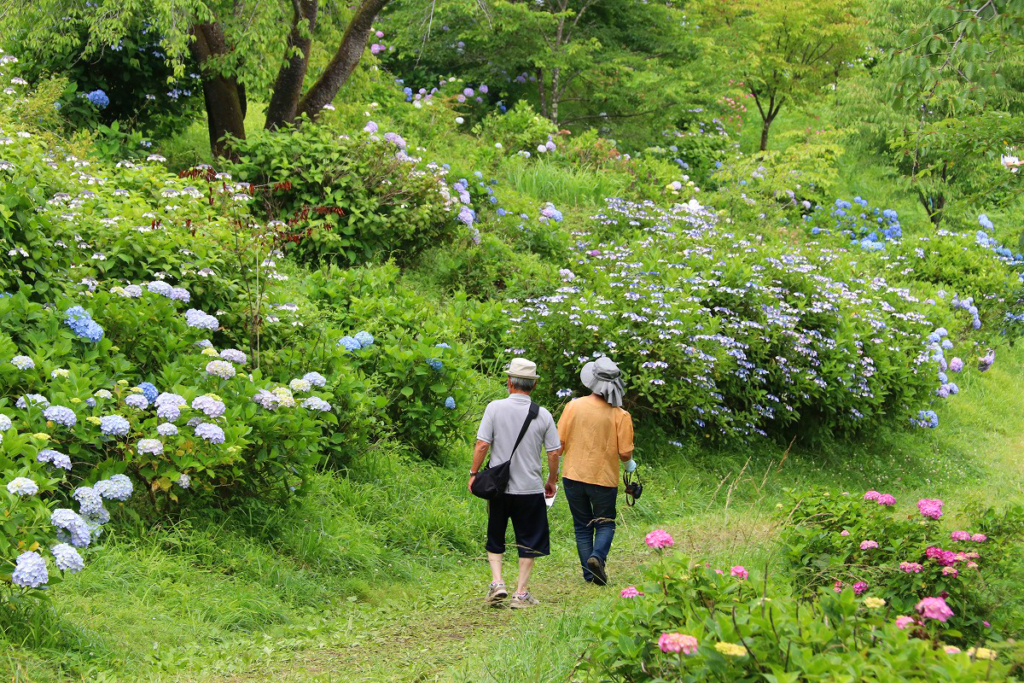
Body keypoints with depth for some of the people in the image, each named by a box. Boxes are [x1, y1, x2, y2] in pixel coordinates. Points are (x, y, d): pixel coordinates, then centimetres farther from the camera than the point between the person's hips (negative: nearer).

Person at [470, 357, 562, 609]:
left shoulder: (495, 408, -6)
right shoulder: (543, 415, -2)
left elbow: (482, 445, -9)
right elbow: (554, 452, 0)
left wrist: (473, 473, 3)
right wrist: (552, 481, 15)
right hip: (530, 488, 0)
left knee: (495, 539, 16)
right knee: (529, 541, 10)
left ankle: (497, 582, 1)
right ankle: (521, 593, 8)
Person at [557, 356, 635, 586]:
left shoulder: (573, 406, -6)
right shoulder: (620, 415, -9)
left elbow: (559, 443, -3)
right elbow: (625, 453, -9)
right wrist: (629, 464, 14)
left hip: (573, 476, 1)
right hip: (604, 478, -1)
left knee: (582, 526, 13)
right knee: (605, 524, 15)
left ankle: (590, 574, 10)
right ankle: (597, 556, -12)